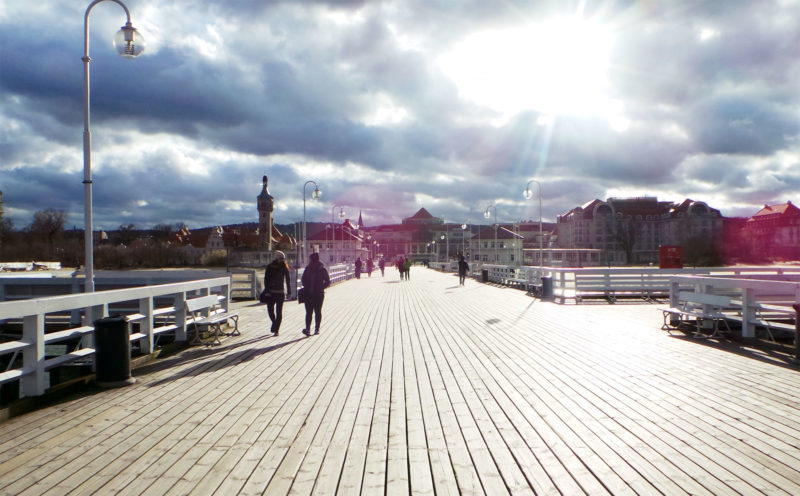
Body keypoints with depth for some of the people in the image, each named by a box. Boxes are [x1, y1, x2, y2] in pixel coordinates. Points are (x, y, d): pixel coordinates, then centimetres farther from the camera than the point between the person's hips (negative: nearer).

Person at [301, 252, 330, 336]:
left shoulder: (322, 269, -4)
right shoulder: (308, 269, 6)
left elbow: (328, 282, 0)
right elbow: (303, 279, 16)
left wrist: (321, 288, -9)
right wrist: (306, 287, 3)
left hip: (319, 294, -3)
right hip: (308, 294, 3)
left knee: (318, 311, 6)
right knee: (309, 312, -4)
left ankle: (317, 328, 14)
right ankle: (308, 328, -9)